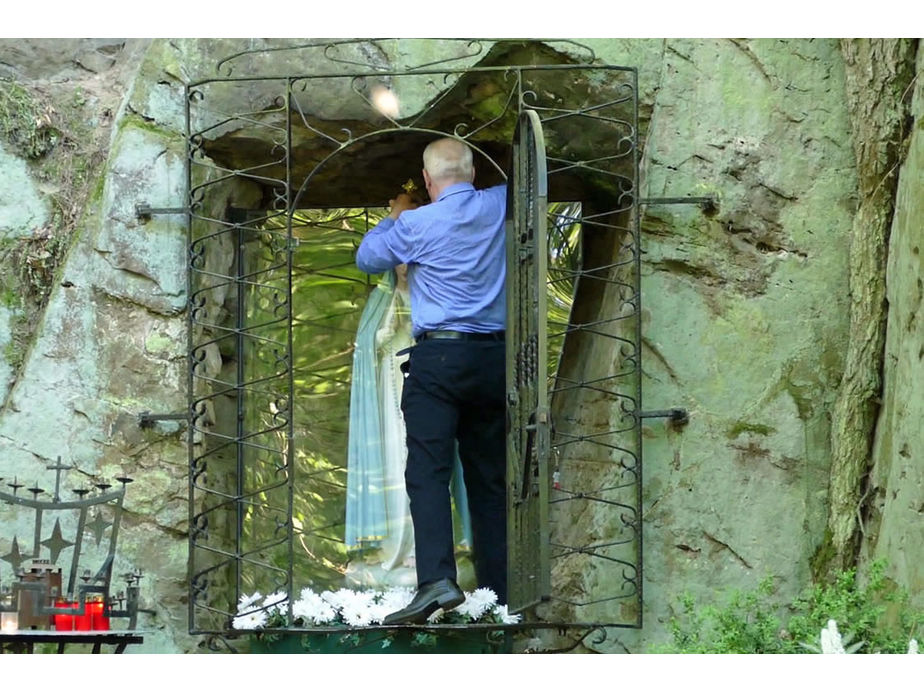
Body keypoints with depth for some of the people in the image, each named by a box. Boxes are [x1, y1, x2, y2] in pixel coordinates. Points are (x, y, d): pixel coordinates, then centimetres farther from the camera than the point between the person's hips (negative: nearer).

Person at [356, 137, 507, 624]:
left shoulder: (417, 224, -4)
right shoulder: (499, 206, 6)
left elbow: (367, 258, 13)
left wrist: (395, 217, 30)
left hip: (439, 355, -4)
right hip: (495, 356, 5)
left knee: (428, 472, -11)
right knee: (489, 478, 10)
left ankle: (437, 579, -28)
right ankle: (499, 588, 10)